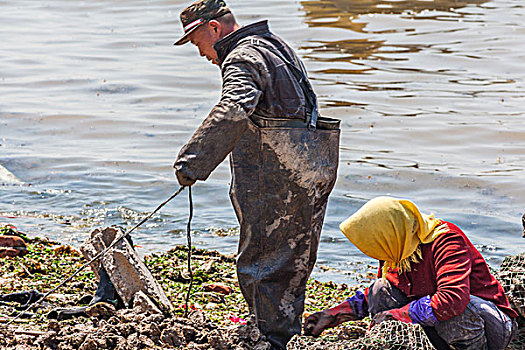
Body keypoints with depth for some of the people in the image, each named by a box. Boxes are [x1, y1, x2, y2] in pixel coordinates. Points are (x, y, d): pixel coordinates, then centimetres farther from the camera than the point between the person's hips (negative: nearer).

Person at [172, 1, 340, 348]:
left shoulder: (244, 57, -13)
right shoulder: (275, 46, 20)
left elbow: (233, 112, -32)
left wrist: (191, 162, -34)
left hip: (279, 174, -10)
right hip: (315, 167, 10)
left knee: (261, 263, -3)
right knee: (294, 261, 16)